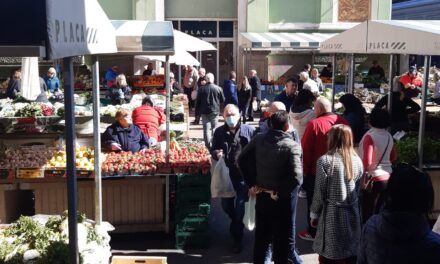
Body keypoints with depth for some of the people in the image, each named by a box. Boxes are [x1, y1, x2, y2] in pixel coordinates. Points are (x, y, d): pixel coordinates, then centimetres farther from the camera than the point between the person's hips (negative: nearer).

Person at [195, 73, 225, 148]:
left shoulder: (201, 89, -5)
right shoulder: (218, 88, -5)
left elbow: (198, 102, -1)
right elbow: (222, 100, 3)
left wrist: (197, 112, 8)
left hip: (204, 112, -1)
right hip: (215, 111, 1)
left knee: (206, 129, 1)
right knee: (214, 128, 13)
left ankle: (208, 145, -3)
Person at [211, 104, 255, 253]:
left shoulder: (249, 130, -5)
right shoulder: (219, 132, 2)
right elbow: (213, 150, 9)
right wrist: (216, 154, -13)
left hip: (244, 174, -3)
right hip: (226, 174, 4)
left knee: (240, 206, 2)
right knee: (226, 205, 17)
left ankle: (237, 238, 19)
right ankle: (237, 224, 49)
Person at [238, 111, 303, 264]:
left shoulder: (258, 139, -3)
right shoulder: (292, 146, -17)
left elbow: (242, 159, 3)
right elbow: (296, 177, -26)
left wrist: (252, 183, 4)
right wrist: (281, 193, -14)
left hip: (262, 194, 5)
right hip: (283, 198, -4)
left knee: (262, 233, 20)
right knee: (283, 235, 12)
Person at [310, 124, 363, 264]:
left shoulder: (325, 160, -12)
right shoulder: (358, 161, 3)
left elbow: (319, 193, -9)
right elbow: (357, 191, 8)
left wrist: (314, 215, 1)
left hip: (331, 213, -5)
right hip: (352, 213, 5)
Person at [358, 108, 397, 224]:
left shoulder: (370, 136, -16)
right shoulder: (388, 136, 5)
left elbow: (367, 162, -19)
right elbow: (393, 157, 17)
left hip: (374, 179, -7)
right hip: (387, 177, 7)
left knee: (368, 214, 0)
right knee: (380, 212, 16)